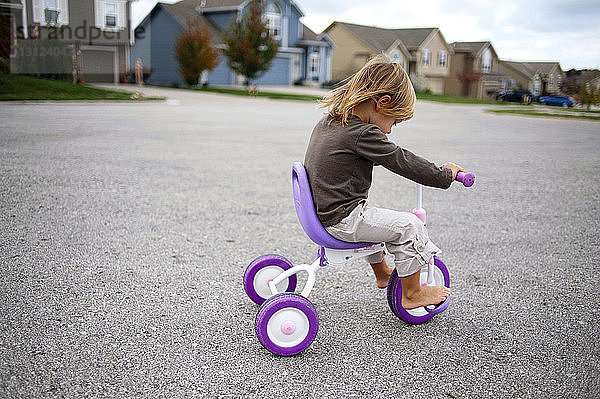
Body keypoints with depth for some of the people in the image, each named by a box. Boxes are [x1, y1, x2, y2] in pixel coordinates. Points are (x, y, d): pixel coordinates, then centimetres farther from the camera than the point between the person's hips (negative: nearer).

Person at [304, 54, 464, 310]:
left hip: (324, 211, 10)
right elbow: (403, 162, -15)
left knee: (376, 220, 33)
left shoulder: (328, 122, 9)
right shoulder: (363, 135, -21)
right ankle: (411, 293, 8)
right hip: (343, 221, -10)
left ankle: (382, 273, 48)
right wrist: (446, 174, -3)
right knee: (409, 226, -6)